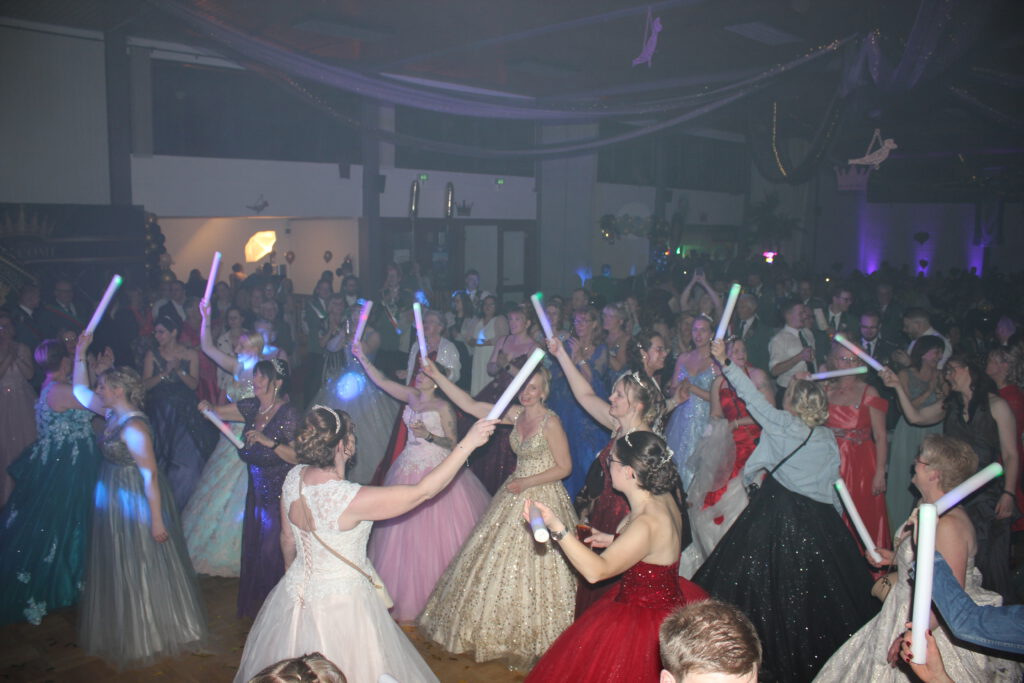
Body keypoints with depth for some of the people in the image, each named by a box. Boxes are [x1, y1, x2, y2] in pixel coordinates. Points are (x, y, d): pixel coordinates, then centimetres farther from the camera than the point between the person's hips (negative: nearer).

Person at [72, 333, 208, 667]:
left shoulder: (134, 427, -25)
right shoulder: (113, 414, 2)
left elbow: (150, 474, -26)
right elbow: (80, 390, 18)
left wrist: (157, 519, -25)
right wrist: (80, 355, 9)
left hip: (135, 502, -9)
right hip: (114, 502, 9)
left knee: (141, 570, 6)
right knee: (118, 569, 21)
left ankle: (148, 637, 24)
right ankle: (126, 631, 39)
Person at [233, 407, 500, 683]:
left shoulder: (295, 477, -10)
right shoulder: (348, 499, -32)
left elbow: (287, 538, 5)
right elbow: (422, 492, -28)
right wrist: (468, 443, -27)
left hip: (296, 588, 7)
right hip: (341, 603, -7)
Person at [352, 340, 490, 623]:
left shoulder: (443, 406, -7)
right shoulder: (411, 397, 8)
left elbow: (453, 444, -9)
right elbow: (380, 380, 9)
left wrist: (429, 435, -22)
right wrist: (361, 357, 5)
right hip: (409, 470, 6)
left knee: (435, 534, -3)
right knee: (406, 533, 9)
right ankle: (408, 592, 22)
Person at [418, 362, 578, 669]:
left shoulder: (550, 422, -16)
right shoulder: (516, 414, 0)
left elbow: (564, 466, -13)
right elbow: (469, 405, -2)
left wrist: (527, 482, -18)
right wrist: (436, 376, -7)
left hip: (542, 498, -7)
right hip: (516, 493, 7)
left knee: (531, 569, 3)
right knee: (500, 559, 15)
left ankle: (532, 639, 24)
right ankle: (507, 632, 35)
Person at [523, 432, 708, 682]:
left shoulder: (647, 523, -33)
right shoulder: (664, 498, -4)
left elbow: (596, 571, -37)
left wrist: (556, 527, -45)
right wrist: (614, 540, 11)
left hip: (645, 620, -9)